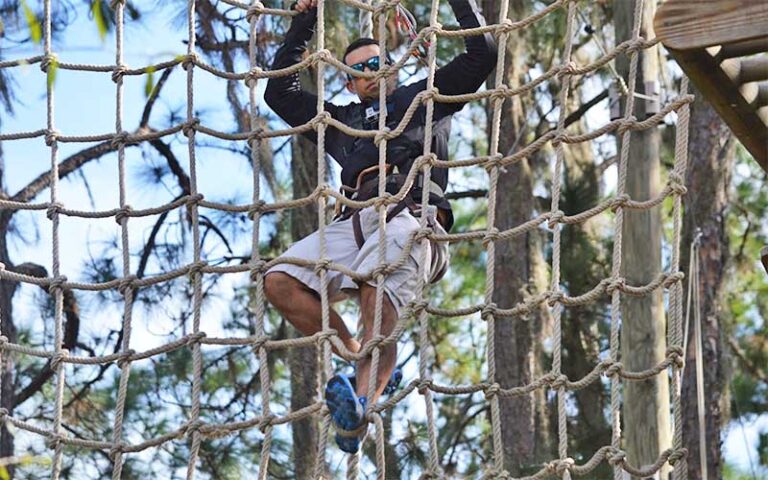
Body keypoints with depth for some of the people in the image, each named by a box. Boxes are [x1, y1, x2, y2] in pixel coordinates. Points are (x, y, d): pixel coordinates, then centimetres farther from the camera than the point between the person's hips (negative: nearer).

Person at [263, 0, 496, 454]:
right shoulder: (343, 121, 38)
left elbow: (483, 53, 23)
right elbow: (280, 92, 39)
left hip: (411, 216, -5)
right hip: (355, 221, 5)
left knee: (377, 297, -34)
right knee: (281, 281, -20)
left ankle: (359, 408, -55)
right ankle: (359, 362, -13)